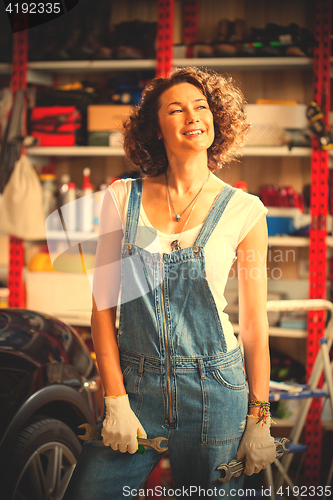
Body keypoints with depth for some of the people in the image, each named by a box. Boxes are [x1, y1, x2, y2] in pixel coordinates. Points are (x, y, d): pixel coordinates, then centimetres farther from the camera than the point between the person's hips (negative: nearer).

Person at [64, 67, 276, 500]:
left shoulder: (244, 211, -2)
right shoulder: (122, 199, 2)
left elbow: (255, 322, 1)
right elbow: (103, 304, 2)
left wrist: (259, 419, -1)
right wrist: (116, 401, -5)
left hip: (214, 391, -1)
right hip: (134, 384, 1)